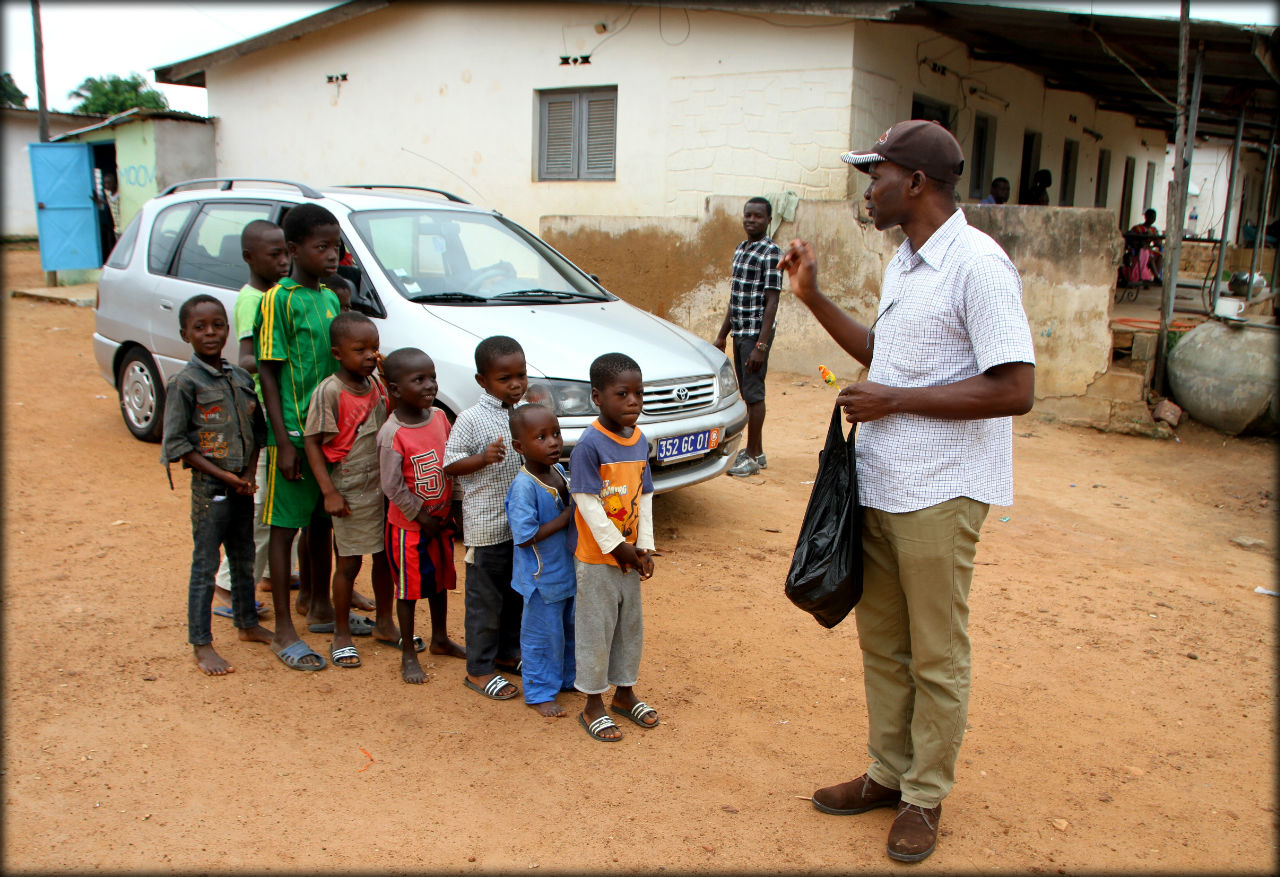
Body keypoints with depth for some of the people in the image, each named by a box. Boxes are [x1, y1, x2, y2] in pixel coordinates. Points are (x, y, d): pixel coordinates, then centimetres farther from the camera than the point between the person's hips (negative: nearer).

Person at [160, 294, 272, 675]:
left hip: (242, 486, 6)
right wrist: (224, 476, -15)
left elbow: (257, 429, 12)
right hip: (209, 487, -6)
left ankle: (248, 624, 35)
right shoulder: (184, 382, -11)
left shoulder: (242, 378, 6)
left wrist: (249, 473, -3)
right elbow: (175, 443, -13)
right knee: (205, 565, 1)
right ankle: (201, 645, 11)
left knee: (244, 560, 18)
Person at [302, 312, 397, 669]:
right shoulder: (329, 391, -16)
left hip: (384, 486, 6)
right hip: (351, 491, -6)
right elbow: (312, 442, -14)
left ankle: (385, 621, 34)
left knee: (385, 556, 16)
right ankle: (341, 636, 19)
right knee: (349, 563, 3)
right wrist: (329, 492, -18)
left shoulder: (376, 383, 4)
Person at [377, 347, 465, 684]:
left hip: (442, 519, 6)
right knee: (409, 588, 5)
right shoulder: (392, 433, -21)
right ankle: (408, 654, 19)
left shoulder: (439, 416, -2)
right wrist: (422, 517, -14)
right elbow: (392, 486, -21)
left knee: (441, 580, 19)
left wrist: (453, 508, 6)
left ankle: (440, 639, 38)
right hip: (409, 525, -6)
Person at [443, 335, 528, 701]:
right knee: (486, 599, 4)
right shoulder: (471, 419, -14)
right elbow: (449, 463, -13)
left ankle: (508, 653, 36)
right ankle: (479, 670, 17)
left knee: (518, 593, 18)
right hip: (486, 526, -6)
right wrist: (484, 457, -26)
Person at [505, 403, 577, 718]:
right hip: (542, 577, -8)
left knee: (571, 629, 23)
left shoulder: (559, 470, -1)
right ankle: (539, 693, 26)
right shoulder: (524, 486, -26)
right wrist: (566, 517, -24)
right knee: (543, 636, 8)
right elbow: (524, 536, -27)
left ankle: (568, 678, 43)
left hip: (569, 570, 8)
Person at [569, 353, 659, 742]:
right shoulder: (589, 445, -19)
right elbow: (586, 502, -19)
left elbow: (645, 496, 7)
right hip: (596, 558, -7)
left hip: (629, 555, 7)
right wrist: (616, 546, -15)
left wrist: (644, 546, 0)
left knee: (631, 625, 18)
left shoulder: (639, 441, 3)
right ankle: (593, 706, 21)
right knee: (596, 629, 6)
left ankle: (625, 693, 36)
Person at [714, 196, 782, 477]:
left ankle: (752, 457, 3)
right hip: (739, 332, 8)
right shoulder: (740, 250, 15)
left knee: (753, 393, -4)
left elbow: (771, 302, -16)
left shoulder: (771, 252, -11)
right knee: (747, 392, 12)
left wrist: (761, 345, -21)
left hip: (756, 332, -8)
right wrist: (722, 335, 20)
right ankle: (756, 451, 22)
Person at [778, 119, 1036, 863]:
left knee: (937, 658, 6)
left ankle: (925, 798, 22)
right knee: (881, 642, 17)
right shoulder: (904, 262, 13)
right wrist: (814, 298, 16)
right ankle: (888, 773, 33)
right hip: (879, 486, 9)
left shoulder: (977, 264, -17)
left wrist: (894, 400, -18)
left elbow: (1015, 389, -22)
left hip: (939, 494, -9)